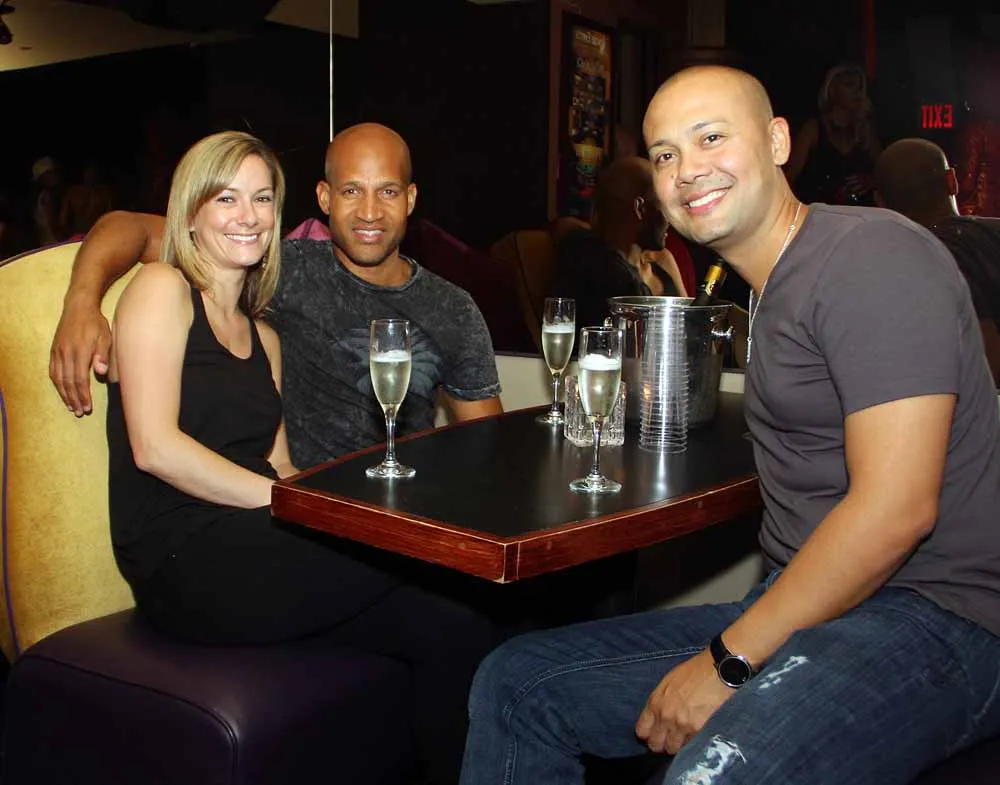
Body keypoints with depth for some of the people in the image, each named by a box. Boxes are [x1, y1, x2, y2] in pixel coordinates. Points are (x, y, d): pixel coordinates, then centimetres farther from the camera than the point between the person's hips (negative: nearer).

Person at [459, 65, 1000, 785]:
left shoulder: (876, 254, -13)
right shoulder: (772, 290, 15)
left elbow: (896, 508, -20)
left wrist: (727, 661, -17)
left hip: (924, 617, -8)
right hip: (802, 609, 9)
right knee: (515, 685, 4)